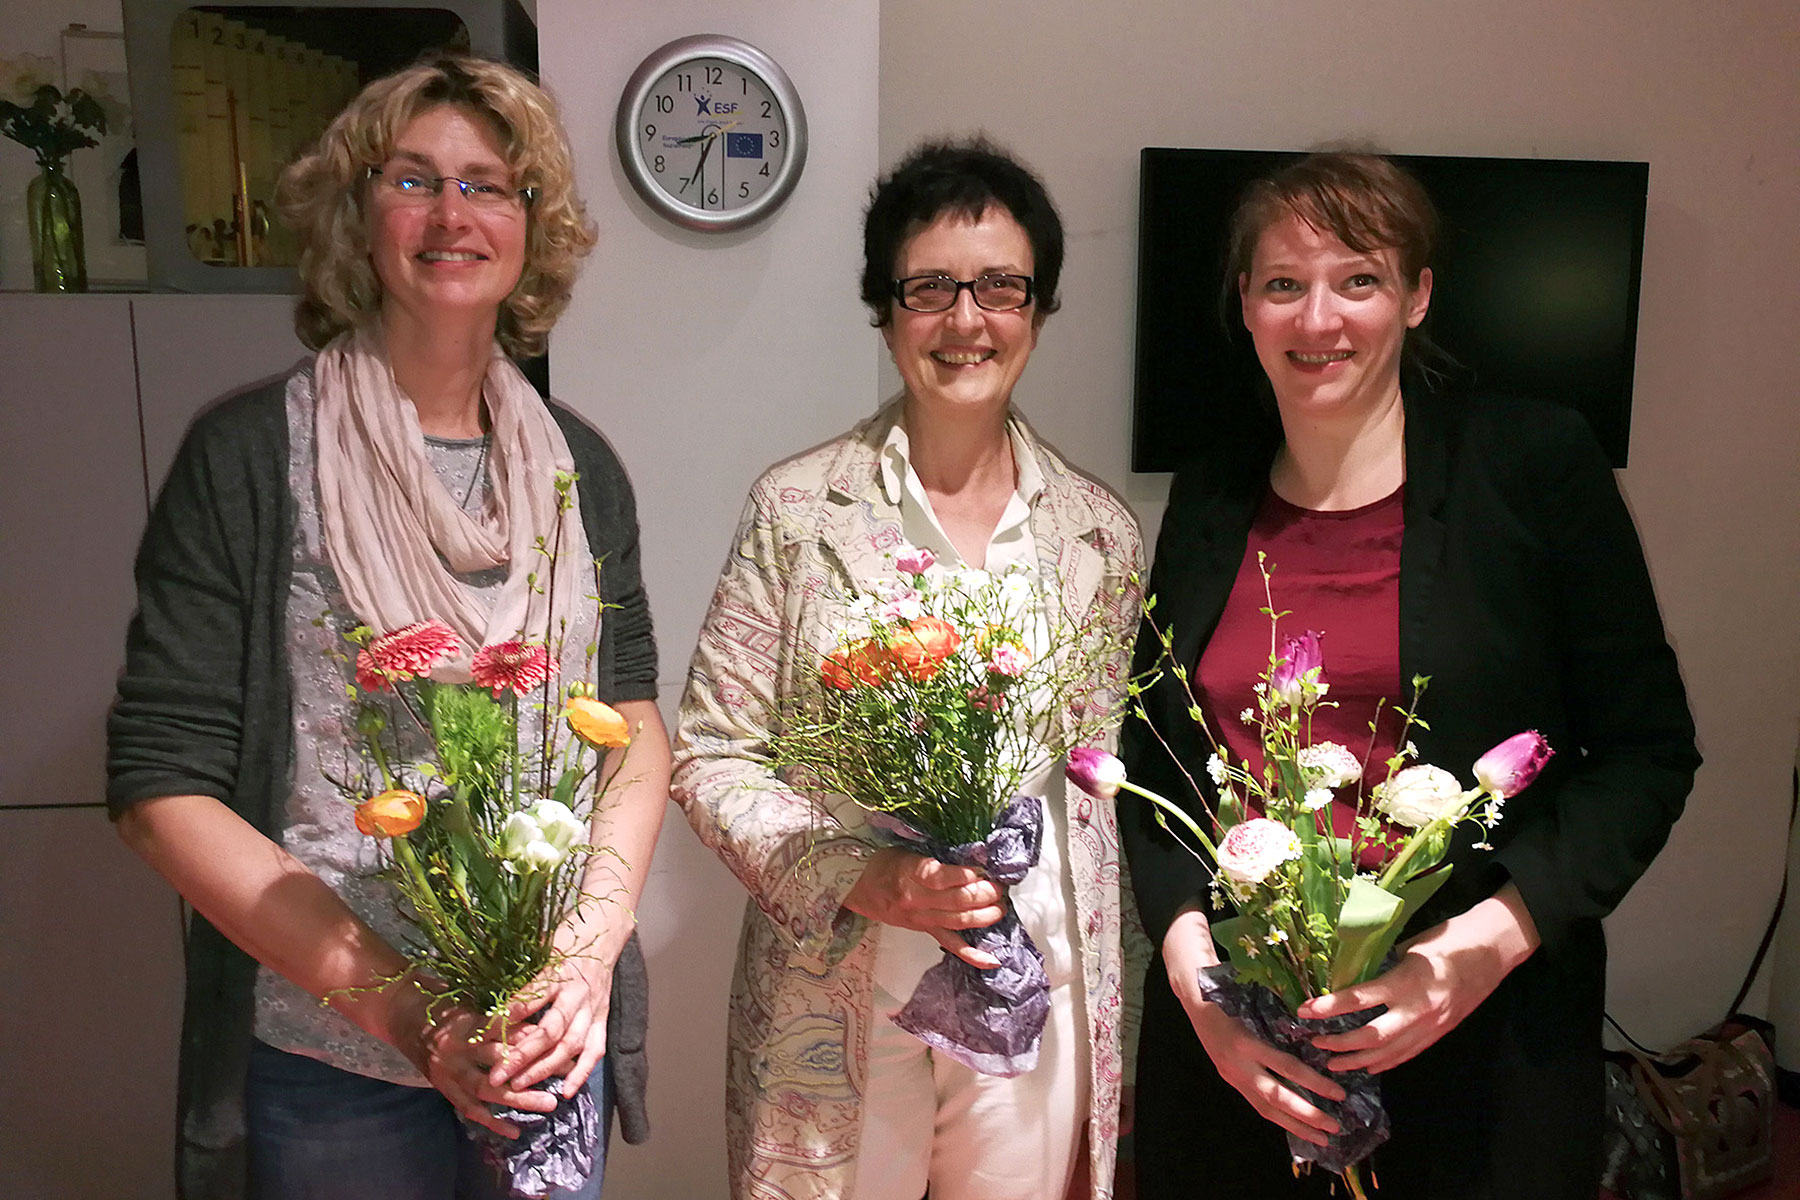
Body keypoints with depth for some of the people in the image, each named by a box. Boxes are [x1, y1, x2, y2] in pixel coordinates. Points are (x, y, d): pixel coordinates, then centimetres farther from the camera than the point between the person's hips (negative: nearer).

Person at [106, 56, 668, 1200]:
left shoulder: (578, 465, 2)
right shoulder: (252, 455, -9)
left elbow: (635, 720, 4)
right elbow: (164, 783, -11)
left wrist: (594, 945, -12)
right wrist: (403, 1004, -17)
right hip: (326, 1055, -3)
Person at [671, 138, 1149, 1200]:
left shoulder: (1102, 529, 2)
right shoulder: (798, 509, -6)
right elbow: (713, 759, -4)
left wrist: (1110, 1056, 8)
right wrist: (868, 880, -18)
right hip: (834, 1003, -2)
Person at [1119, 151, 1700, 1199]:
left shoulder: (1533, 464, -5)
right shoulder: (1209, 499, 4)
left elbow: (1648, 749, -4)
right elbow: (1152, 765, 5)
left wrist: (1490, 940, -16)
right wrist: (1191, 961, -9)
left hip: (1479, 1044, -2)